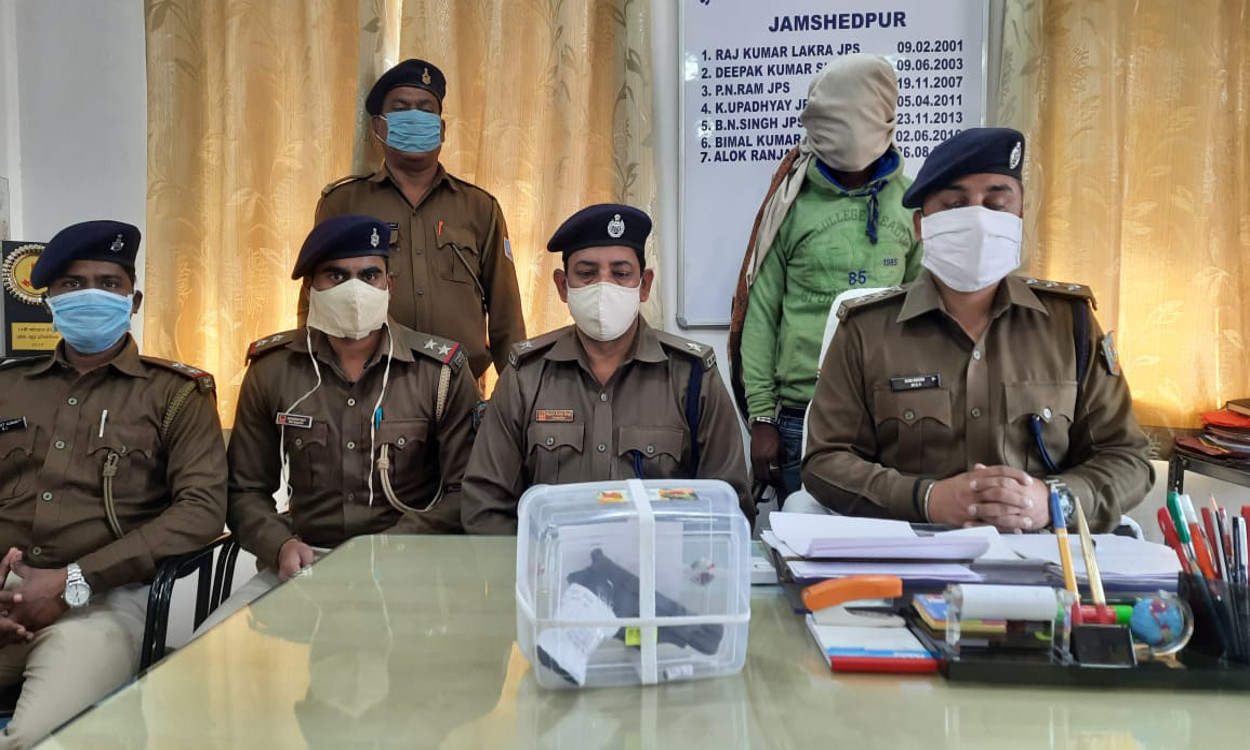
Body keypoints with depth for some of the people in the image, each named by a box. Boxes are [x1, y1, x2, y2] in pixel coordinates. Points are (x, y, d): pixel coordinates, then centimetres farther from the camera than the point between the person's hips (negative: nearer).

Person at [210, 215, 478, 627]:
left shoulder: (442, 372, -3)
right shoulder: (270, 369, 5)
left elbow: (465, 494, -3)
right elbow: (246, 491, 11)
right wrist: (281, 545, -10)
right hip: (302, 564, 3)